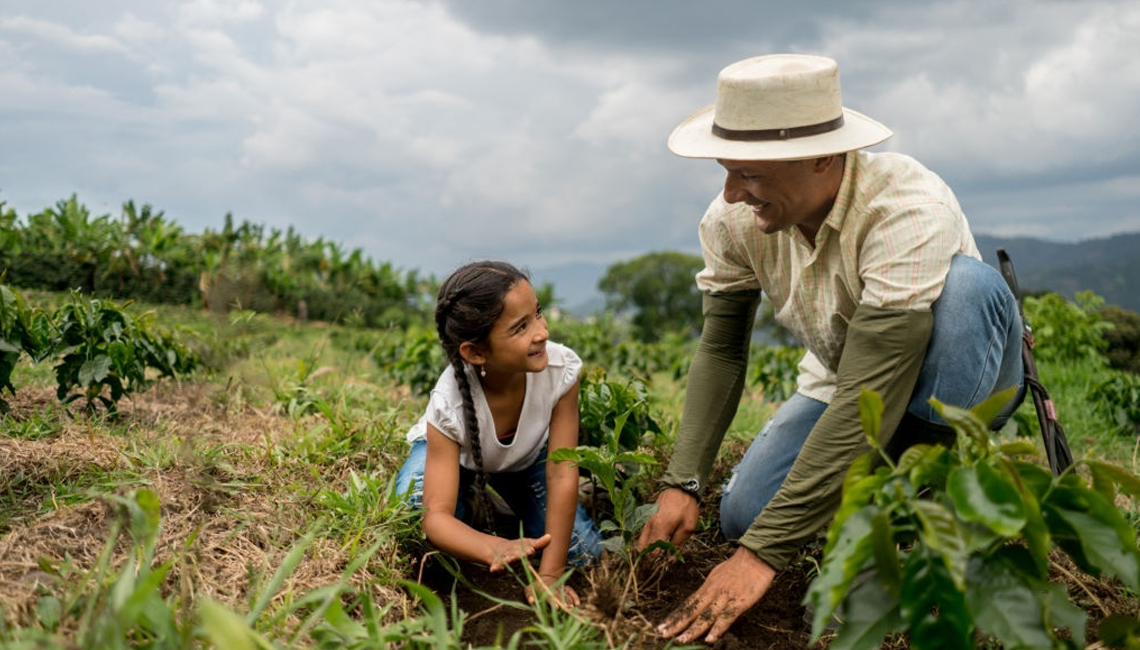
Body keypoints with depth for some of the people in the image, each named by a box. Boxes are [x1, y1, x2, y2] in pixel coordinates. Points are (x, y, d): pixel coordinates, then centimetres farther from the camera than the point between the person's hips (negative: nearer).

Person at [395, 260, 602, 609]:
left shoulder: (561, 367, -36)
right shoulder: (449, 404, -40)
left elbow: (562, 475, -31)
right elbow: (437, 516, -41)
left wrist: (550, 575, -31)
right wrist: (495, 549, -62)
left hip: (527, 454, 2)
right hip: (454, 453, -2)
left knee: (585, 554, -10)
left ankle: (507, 511, 18)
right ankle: (473, 513, 4)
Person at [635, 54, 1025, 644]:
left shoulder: (909, 212, -37)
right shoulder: (733, 220, -18)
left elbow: (871, 397, -40)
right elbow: (721, 350, -7)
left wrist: (763, 554, -40)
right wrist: (682, 483, -19)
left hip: (959, 384, -4)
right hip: (841, 385, 5)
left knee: (969, 283, -36)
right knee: (742, 516, -15)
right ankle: (894, 467, 12)